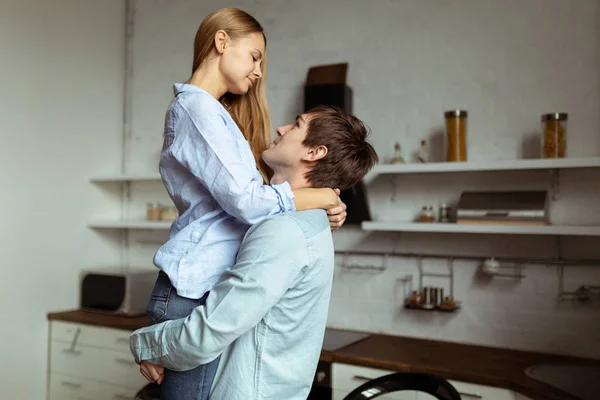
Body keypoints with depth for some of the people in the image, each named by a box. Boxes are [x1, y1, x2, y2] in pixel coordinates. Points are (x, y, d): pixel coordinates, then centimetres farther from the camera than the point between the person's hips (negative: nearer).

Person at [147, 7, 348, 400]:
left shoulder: (217, 112, 20)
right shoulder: (197, 107, -10)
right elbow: (246, 201, -19)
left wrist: (324, 210, 2)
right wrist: (321, 198, -6)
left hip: (215, 287, 9)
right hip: (196, 291, -9)